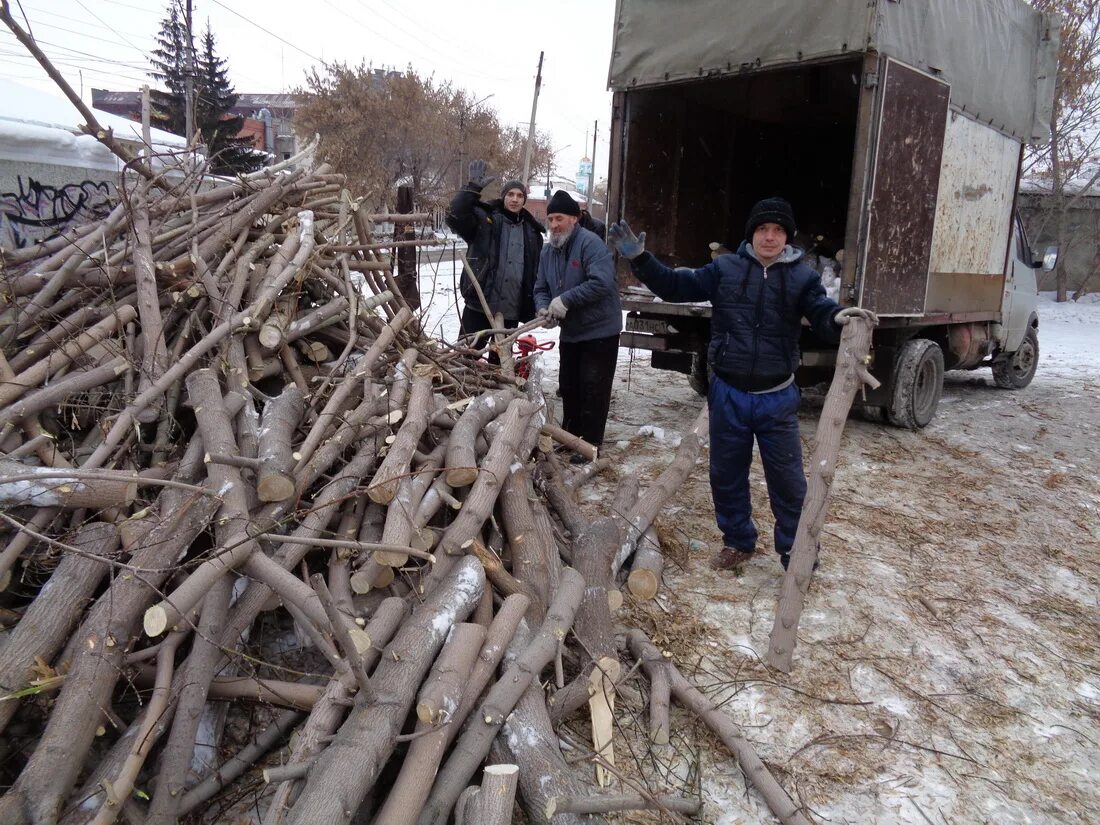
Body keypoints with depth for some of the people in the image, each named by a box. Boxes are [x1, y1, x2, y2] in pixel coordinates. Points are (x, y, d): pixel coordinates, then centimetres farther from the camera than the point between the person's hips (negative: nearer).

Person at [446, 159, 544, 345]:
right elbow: (455, 217, -16)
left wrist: (534, 305, 12)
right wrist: (473, 188, -24)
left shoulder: (531, 231, 11)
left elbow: (536, 270, 15)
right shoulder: (485, 219, 1)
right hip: (479, 306, -3)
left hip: (511, 311, 4)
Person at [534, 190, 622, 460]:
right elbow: (541, 288, 11)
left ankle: (590, 444, 7)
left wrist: (565, 300, -28)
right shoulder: (549, 251, 7)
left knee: (593, 388, -4)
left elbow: (602, 283, -30)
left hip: (599, 330, -8)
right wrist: (544, 307, -12)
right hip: (570, 331, 8)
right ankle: (570, 435, 32)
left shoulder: (590, 243, -19)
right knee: (568, 385, 16)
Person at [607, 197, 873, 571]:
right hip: (728, 394, 2)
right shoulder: (724, 269, 0)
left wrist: (840, 319, -37)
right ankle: (738, 541, 35)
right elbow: (676, 286, 0)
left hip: (777, 399, -2)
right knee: (726, 475, 15)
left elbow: (822, 317, -14)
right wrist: (639, 259, -10)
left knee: (788, 481, 5)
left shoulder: (802, 277, -3)